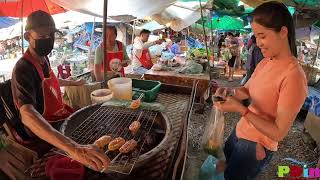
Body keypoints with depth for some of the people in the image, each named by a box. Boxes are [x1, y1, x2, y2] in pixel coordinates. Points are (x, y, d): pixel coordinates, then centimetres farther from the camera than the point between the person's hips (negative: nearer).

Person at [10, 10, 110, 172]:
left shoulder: (43, 59, 2)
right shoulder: (23, 69, -26)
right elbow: (27, 114, -43)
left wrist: (73, 83, 37)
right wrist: (72, 148, -57)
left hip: (59, 117, 8)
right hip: (43, 135, -8)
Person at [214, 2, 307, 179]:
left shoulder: (293, 76, -29)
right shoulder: (265, 62, -4)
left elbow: (279, 133, -26)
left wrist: (241, 109, -31)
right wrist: (231, 92, -13)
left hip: (257, 145, -7)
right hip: (240, 132, 7)